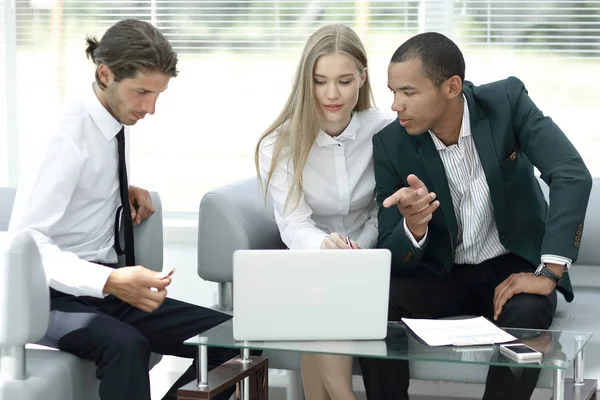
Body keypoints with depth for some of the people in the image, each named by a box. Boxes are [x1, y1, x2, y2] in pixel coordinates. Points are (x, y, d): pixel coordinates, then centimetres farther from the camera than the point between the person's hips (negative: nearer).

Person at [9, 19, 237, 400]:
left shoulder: (117, 120, 4)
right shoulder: (69, 135, -19)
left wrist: (129, 190, 2)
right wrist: (110, 281, -40)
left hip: (102, 288, 8)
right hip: (57, 295, -8)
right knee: (126, 344, -38)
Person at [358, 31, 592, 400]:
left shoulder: (507, 101, -15)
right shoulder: (391, 144, -12)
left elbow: (573, 176, -23)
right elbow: (393, 256, -10)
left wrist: (548, 273, -29)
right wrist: (413, 226, -35)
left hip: (512, 266, -1)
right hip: (439, 273, 2)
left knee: (526, 314, -34)